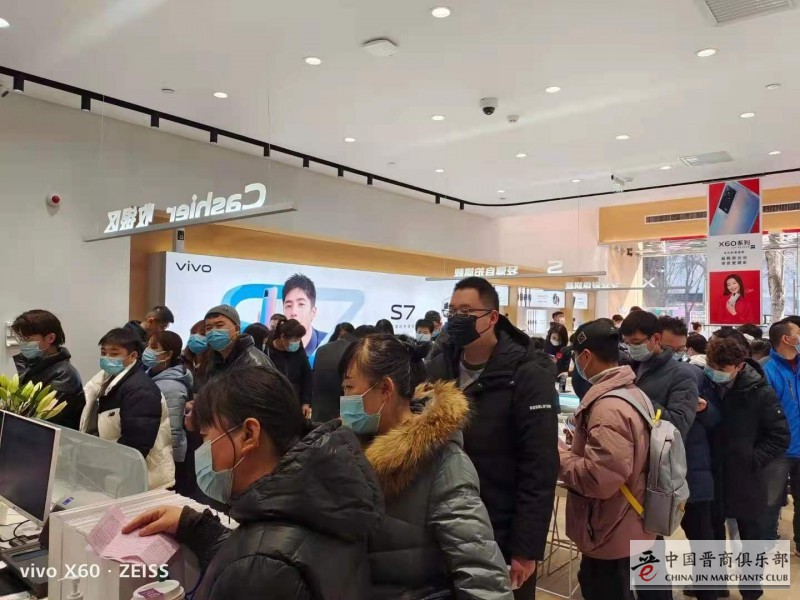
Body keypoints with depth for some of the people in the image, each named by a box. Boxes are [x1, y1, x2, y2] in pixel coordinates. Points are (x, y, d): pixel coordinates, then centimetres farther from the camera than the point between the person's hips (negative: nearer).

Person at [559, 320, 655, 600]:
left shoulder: (608, 407, -27)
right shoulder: (633, 393, 5)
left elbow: (599, 479, -31)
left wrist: (558, 454, -18)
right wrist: (579, 443, 9)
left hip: (610, 535, -9)